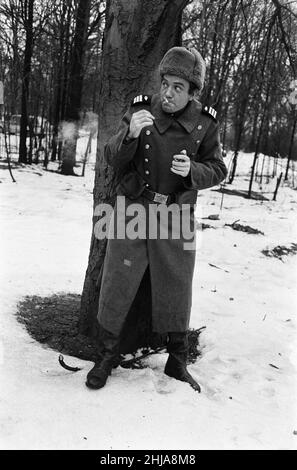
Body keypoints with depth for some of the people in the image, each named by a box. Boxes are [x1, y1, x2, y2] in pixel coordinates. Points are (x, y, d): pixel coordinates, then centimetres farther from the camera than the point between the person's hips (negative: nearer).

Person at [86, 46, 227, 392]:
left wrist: (193, 170, -17)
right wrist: (130, 134, -26)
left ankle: (177, 361, 31)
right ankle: (107, 356, 25)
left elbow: (217, 169, 4)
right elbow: (112, 159, -6)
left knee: (175, 290, 10)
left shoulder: (205, 124, -4)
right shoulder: (139, 109, -5)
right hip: (132, 211, 0)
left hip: (176, 216, 1)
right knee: (117, 285, 4)